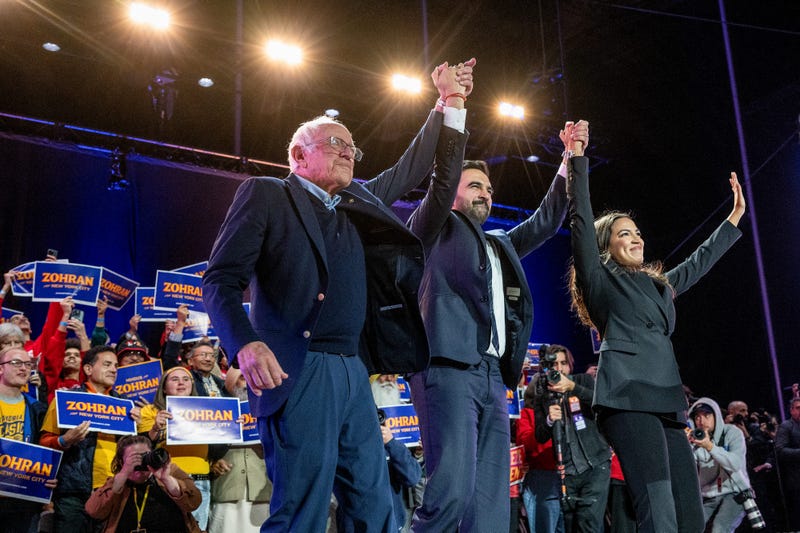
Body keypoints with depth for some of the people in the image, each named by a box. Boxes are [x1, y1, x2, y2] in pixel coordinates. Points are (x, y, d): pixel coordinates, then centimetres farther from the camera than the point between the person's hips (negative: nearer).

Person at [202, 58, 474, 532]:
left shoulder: (358, 204, 23)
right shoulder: (265, 195, 4)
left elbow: (409, 171, 31)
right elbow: (222, 278, -5)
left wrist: (450, 102, 25)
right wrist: (246, 344, -22)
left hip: (354, 374, 7)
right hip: (298, 373, -7)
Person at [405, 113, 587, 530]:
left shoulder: (499, 244, 29)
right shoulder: (436, 228, 10)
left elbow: (545, 221, 28)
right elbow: (443, 179, -4)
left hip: (493, 375, 7)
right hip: (449, 369, -7)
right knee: (452, 491, -19)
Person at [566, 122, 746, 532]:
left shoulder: (659, 284, 28)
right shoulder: (600, 279, 10)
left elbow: (699, 262, 41)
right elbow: (581, 222, 0)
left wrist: (734, 217, 47)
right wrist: (578, 160, -4)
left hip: (667, 399, 8)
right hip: (628, 397, -7)